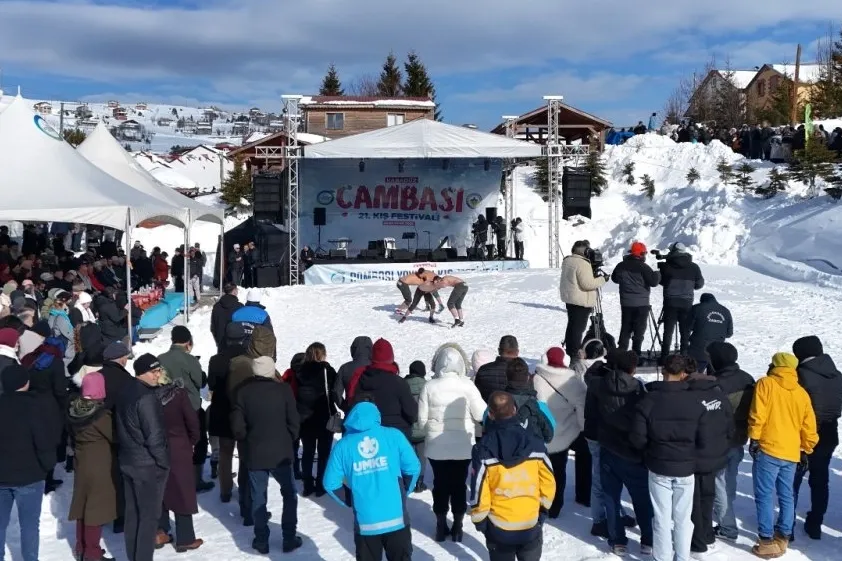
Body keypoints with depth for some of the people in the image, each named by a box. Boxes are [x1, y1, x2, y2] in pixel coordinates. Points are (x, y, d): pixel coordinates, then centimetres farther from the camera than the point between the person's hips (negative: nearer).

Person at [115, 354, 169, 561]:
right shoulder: (146, 397, -21)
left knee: (133, 512, 16)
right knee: (149, 515, 0)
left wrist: (127, 452, 18)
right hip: (148, 464, -9)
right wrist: (164, 461, -12)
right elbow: (154, 436, -22)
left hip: (127, 460, 9)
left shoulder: (125, 392, 7)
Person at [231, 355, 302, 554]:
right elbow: (293, 422, -7)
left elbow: (237, 425, -6)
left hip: (254, 453, 1)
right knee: (289, 494, 14)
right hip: (281, 452, -1)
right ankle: (289, 539, 15)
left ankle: (261, 541, 17)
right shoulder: (283, 389, -11)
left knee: (258, 497, 12)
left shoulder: (243, 390, -7)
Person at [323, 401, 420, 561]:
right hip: (396, 518, 0)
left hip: (365, 522, 1)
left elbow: (331, 484, 1)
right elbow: (413, 468, -2)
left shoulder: (343, 445, 2)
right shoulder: (394, 435, -1)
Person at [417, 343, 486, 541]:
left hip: (436, 446, 1)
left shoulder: (429, 386, -12)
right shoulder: (467, 385, -14)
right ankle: (457, 526, 21)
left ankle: (441, 526, 22)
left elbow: (422, 420, -6)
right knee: (459, 484, 14)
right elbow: (481, 414, -8)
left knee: (440, 484, 15)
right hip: (463, 447, 0)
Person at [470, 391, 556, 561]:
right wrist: (543, 509, 15)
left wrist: (479, 520, 3)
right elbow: (548, 483, -1)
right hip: (531, 525, 2)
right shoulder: (534, 442, -7)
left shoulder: (484, 448, -14)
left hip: (498, 528, -2)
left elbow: (479, 491, -12)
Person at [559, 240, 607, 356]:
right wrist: (602, 279, -10)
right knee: (579, 328, -4)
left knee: (572, 325, 18)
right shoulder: (583, 264, -21)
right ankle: (575, 354, -2)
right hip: (582, 301, -9)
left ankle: (569, 350, 25)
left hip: (569, 298, 9)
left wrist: (593, 275, 12)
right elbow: (587, 284, -23)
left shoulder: (567, 261, 9)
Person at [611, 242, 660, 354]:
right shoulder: (643, 267, -14)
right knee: (639, 329, 2)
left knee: (625, 328, 14)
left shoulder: (621, 266, 2)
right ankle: (636, 352, 1)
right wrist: (658, 274, 3)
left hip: (626, 303, 5)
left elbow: (614, 278, 16)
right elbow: (653, 282, -15)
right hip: (641, 303, -5)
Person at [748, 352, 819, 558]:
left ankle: (767, 542, -3)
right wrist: (806, 450, 23)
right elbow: (809, 427, 13)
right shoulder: (802, 392, 11)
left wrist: (754, 439, -5)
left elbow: (757, 414, -12)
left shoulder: (765, 383, -3)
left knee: (764, 496, -2)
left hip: (768, 449, -5)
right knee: (786, 496, 14)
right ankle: (783, 537, 19)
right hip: (791, 453, 5)